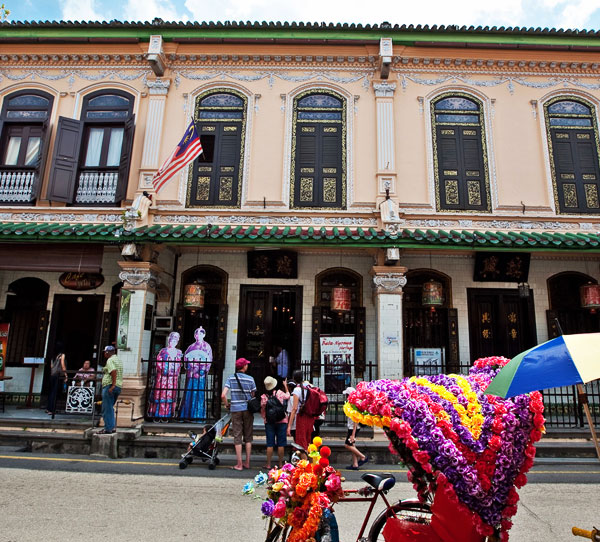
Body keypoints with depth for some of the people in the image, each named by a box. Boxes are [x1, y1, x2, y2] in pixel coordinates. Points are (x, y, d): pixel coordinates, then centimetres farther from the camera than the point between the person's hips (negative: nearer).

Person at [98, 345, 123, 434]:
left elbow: (114, 371, -24)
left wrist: (113, 385, -26)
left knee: (107, 409, -3)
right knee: (110, 408, 18)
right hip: (118, 386, 9)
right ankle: (112, 427, 19)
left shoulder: (110, 360, -9)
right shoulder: (119, 360, 19)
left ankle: (108, 429, -1)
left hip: (109, 386, -9)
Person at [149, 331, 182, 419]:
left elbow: (179, 364, 11)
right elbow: (158, 362, -2)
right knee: (160, 394, -4)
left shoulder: (179, 352, 12)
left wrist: (175, 372, -3)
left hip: (173, 378, 2)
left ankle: (167, 415, 7)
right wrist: (164, 369, -12)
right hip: (162, 377, -2)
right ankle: (157, 415, 1)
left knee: (170, 395, 2)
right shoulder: (163, 351, 6)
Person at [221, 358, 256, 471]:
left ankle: (239, 464, 8)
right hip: (248, 409, 0)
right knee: (248, 437, 11)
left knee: (237, 437, 5)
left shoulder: (231, 378, -3)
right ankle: (247, 462, 16)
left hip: (235, 409, 0)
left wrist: (227, 405, 6)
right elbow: (253, 396, 1)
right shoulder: (250, 379, -3)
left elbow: (223, 395, -10)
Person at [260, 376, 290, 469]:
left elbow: (262, 411, 3)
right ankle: (280, 463, 13)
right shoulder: (280, 393, -7)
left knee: (270, 444, 6)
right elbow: (288, 395, 15)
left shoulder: (263, 397, -5)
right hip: (281, 421, -1)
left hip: (269, 422, 1)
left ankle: (268, 464, 9)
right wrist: (285, 385, 27)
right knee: (281, 443, 7)